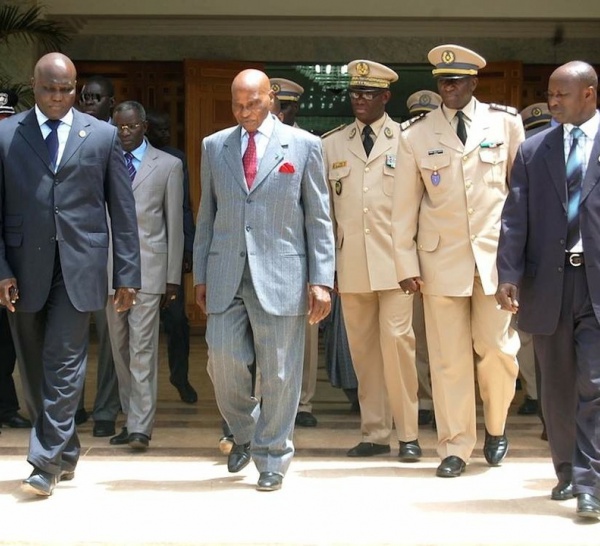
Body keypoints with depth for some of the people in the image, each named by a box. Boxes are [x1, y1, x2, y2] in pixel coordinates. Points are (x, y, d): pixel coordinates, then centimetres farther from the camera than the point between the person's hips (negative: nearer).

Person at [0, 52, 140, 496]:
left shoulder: (102, 136, 4)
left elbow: (122, 209, 5)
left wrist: (127, 274, 1)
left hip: (79, 267, -2)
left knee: (63, 363, -8)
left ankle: (48, 461, -1)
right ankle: (65, 454, 24)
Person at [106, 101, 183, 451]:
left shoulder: (168, 165, 4)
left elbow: (175, 224, 3)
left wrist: (173, 278, 0)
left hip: (148, 268, -3)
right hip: (111, 269, 4)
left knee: (143, 350, -8)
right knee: (120, 351, 8)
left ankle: (141, 427, -7)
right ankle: (131, 419, 17)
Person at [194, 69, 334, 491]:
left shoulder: (303, 146, 3)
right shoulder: (215, 146, 11)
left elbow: (319, 218, 2)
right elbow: (207, 215, 15)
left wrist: (321, 280, -4)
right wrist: (201, 274, 10)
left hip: (280, 276, -2)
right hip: (225, 276, 3)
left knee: (278, 373, 2)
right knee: (225, 365, 0)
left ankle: (272, 458, 18)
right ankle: (245, 433, 29)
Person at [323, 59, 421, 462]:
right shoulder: (331, 145, 12)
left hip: (394, 262, -3)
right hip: (351, 266, 3)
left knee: (396, 342, -8)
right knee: (363, 349, 6)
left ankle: (408, 434, 2)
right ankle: (375, 433, 14)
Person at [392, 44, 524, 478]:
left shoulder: (506, 123, 3)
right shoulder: (416, 134, 3)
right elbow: (404, 206, 4)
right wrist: (407, 264, 0)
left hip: (496, 254, 0)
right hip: (441, 259, 0)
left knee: (496, 348, 0)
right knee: (449, 357, 2)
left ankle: (496, 426, 27)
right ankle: (455, 447, 13)